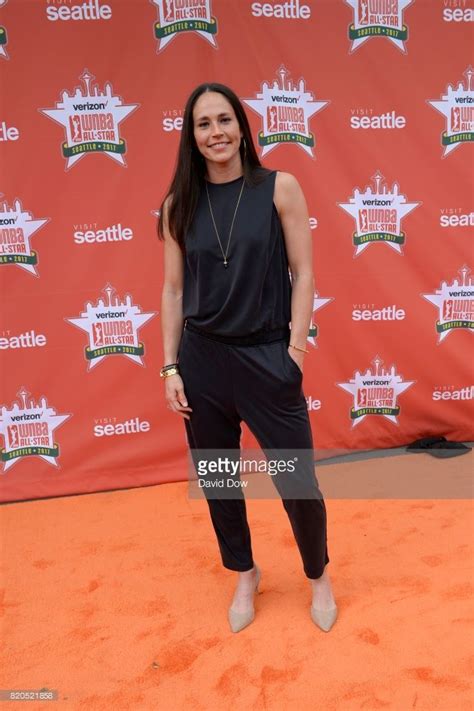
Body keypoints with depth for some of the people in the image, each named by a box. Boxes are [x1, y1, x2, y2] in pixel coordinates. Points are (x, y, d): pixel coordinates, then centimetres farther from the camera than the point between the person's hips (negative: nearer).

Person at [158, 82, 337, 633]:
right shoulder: (179, 204, 3)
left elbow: (302, 274, -3)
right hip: (202, 360, 3)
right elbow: (173, 289, 4)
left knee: (299, 481, 5)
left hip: (267, 358, -2)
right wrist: (170, 367, 1)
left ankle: (319, 576, 34)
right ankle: (244, 575, 39)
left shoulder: (280, 188, -3)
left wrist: (294, 352, -9)